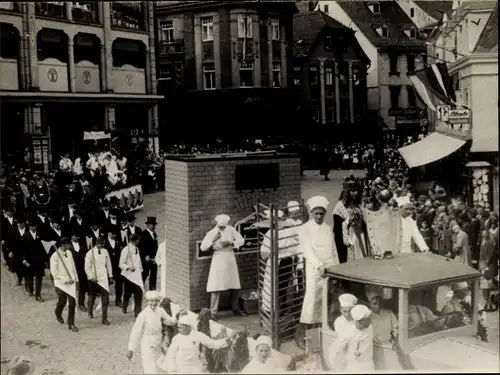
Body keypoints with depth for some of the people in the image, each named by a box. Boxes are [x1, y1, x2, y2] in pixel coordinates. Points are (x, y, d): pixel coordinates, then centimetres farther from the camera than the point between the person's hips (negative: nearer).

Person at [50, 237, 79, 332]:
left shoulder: (69, 253, 4)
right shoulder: (55, 256, -12)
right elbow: (54, 272, -13)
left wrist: (76, 279, 11)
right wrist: (66, 279, -15)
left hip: (71, 282, 4)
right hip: (61, 282, -4)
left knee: (72, 303, 0)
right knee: (62, 301, 2)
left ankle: (71, 324, 12)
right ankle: (58, 314, 36)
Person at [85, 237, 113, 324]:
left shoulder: (105, 251, 3)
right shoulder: (90, 253, -9)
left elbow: (108, 264, 10)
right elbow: (87, 267, -8)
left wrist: (110, 276, 11)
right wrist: (91, 277, -15)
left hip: (104, 278, 2)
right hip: (94, 279, -2)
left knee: (105, 299, -6)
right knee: (92, 297, 17)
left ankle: (104, 319, -1)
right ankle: (90, 312, 44)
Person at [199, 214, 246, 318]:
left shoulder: (231, 229, 3)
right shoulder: (211, 233, -5)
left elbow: (241, 240, 1)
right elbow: (202, 247, -10)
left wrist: (231, 243, -16)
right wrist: (213, 240, -24)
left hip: (230, 259, 3)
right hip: (218, 259, -3)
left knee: (235, 286, 8)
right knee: (216, 287, -8)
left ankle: (235, 308, 25)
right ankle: (213, 312, -1)